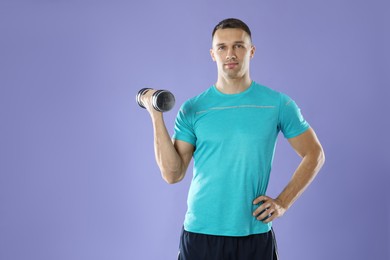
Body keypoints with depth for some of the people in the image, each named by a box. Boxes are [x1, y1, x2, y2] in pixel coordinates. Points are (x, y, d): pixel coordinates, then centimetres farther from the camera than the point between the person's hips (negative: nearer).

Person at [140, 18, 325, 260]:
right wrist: (157, 117, -10)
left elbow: (314, 154, 6)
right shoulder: (193, 109, 0)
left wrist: (283, 202, -2)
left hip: (255, 233, 0)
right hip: (200, 231, 1)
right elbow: (173, 174, -4)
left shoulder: (278, 104, -1)